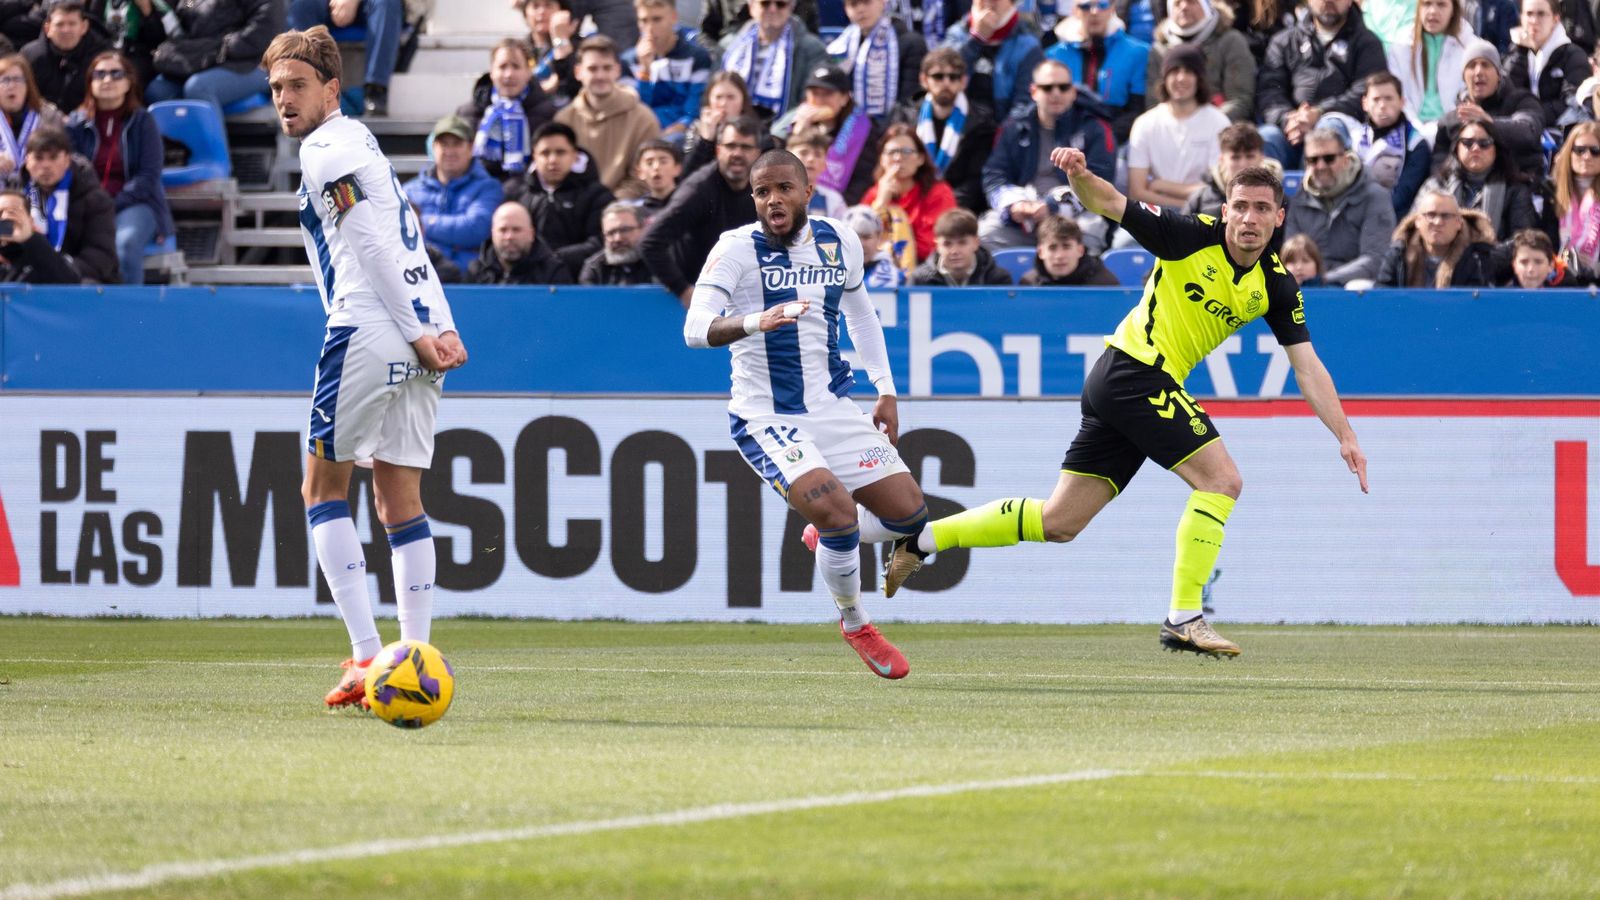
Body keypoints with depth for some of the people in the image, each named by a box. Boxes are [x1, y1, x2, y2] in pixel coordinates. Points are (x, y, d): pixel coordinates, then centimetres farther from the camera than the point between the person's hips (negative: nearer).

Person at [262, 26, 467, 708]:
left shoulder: (325, 150, -5)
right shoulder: (358, 142, 23)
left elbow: (375, 248, -13)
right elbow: (409, 248, 15)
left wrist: (418, 333, -15)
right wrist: (443, 330, 5)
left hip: (368, 335, -8)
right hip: (419, 341, 8)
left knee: (322, 489, 1)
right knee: (400, 499, 9)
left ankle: (367, 656, -9)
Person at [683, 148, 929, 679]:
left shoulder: (839, 242, 3)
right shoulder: (738, 248, -13)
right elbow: (695, 328, -25)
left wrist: (886, 391, 16)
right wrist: (754, 322, -44)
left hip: (833, 409, 6)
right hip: (767, 420, -6)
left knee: (909, 515, 1)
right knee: (838, 511, -23)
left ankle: (830, 537, 33)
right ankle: (854, 624, 4)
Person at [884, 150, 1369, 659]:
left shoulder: (1276, 287, 5)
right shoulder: (1193, 236, -11)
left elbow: (1307, 367, 6)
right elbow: (1108, 204, -12)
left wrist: (1345, 435, -2)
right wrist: (1080, 174, -34)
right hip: (1134, 369, -7)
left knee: (1058, 523, 8)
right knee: (1221, 479, -15)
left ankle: (921, 540, 17)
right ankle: (1183, 618, -12)